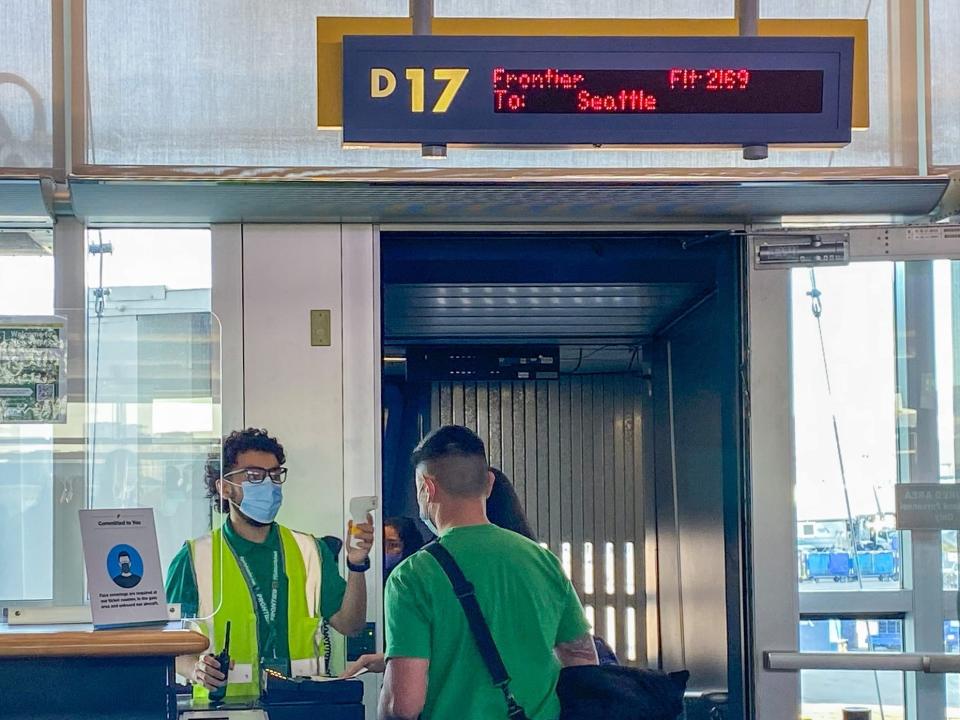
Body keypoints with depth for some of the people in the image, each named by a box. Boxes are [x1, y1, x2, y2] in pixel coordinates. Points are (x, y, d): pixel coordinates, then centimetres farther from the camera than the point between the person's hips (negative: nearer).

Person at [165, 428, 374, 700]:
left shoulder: (310, 551, 15)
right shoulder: (195, 558, 5)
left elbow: (348, 624, 8)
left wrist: (356, 565, -6)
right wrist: (195, 669, -15)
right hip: (224, 709, -1)